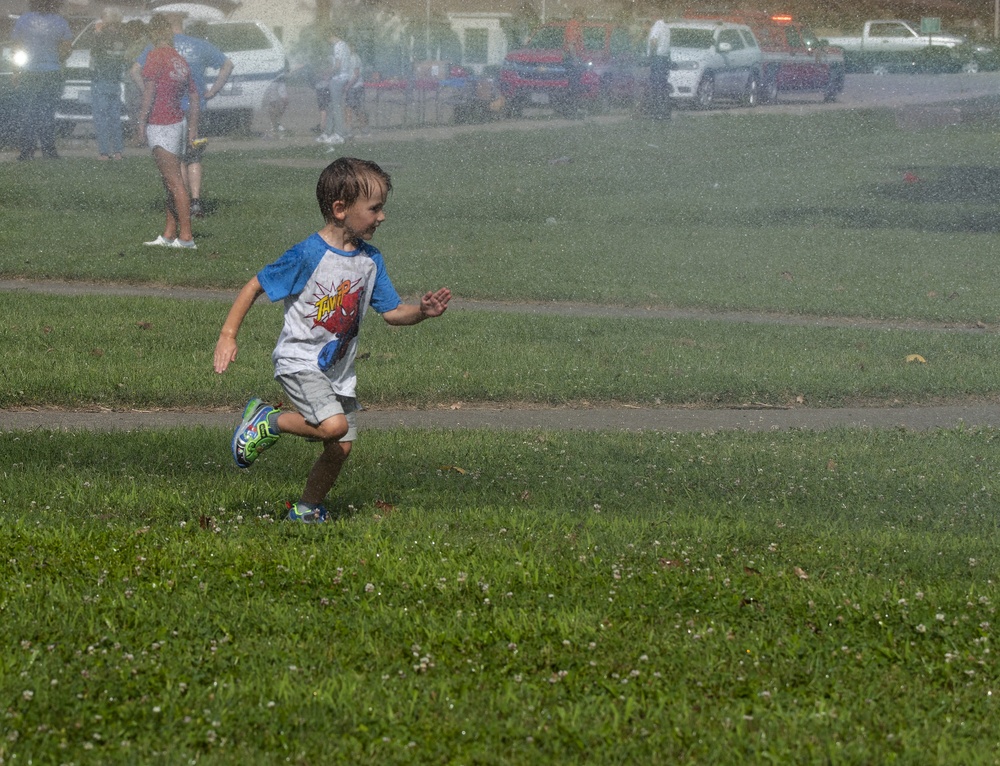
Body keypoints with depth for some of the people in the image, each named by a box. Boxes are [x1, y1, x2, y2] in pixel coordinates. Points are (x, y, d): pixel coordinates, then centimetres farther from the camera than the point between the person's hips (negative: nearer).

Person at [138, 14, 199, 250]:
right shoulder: (180, 60, 12)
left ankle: (186, 237, -10)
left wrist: (142, 120, -15)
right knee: (171, 182, 14)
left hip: (160, 125, -8)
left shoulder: (156, 56, -10)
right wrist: (193, 128, 21)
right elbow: (194, 95, 16)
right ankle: (169, 234, 19)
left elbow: (149, 90, -19)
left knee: (175, 183, -9)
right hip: (178, 122, 8)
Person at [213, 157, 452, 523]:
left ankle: (307, 510, 27)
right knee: (334, 425, -26)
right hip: (299, 361, -7)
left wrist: (422, 311, -14)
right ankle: (266, 422, -2)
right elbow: (254, 287, -11)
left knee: (341, 446, 5)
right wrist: (228, 336, -14)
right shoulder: (308, 255, -18)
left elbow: (392, 312, 6)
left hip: (338, 369, 7)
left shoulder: (371, 260, 2)